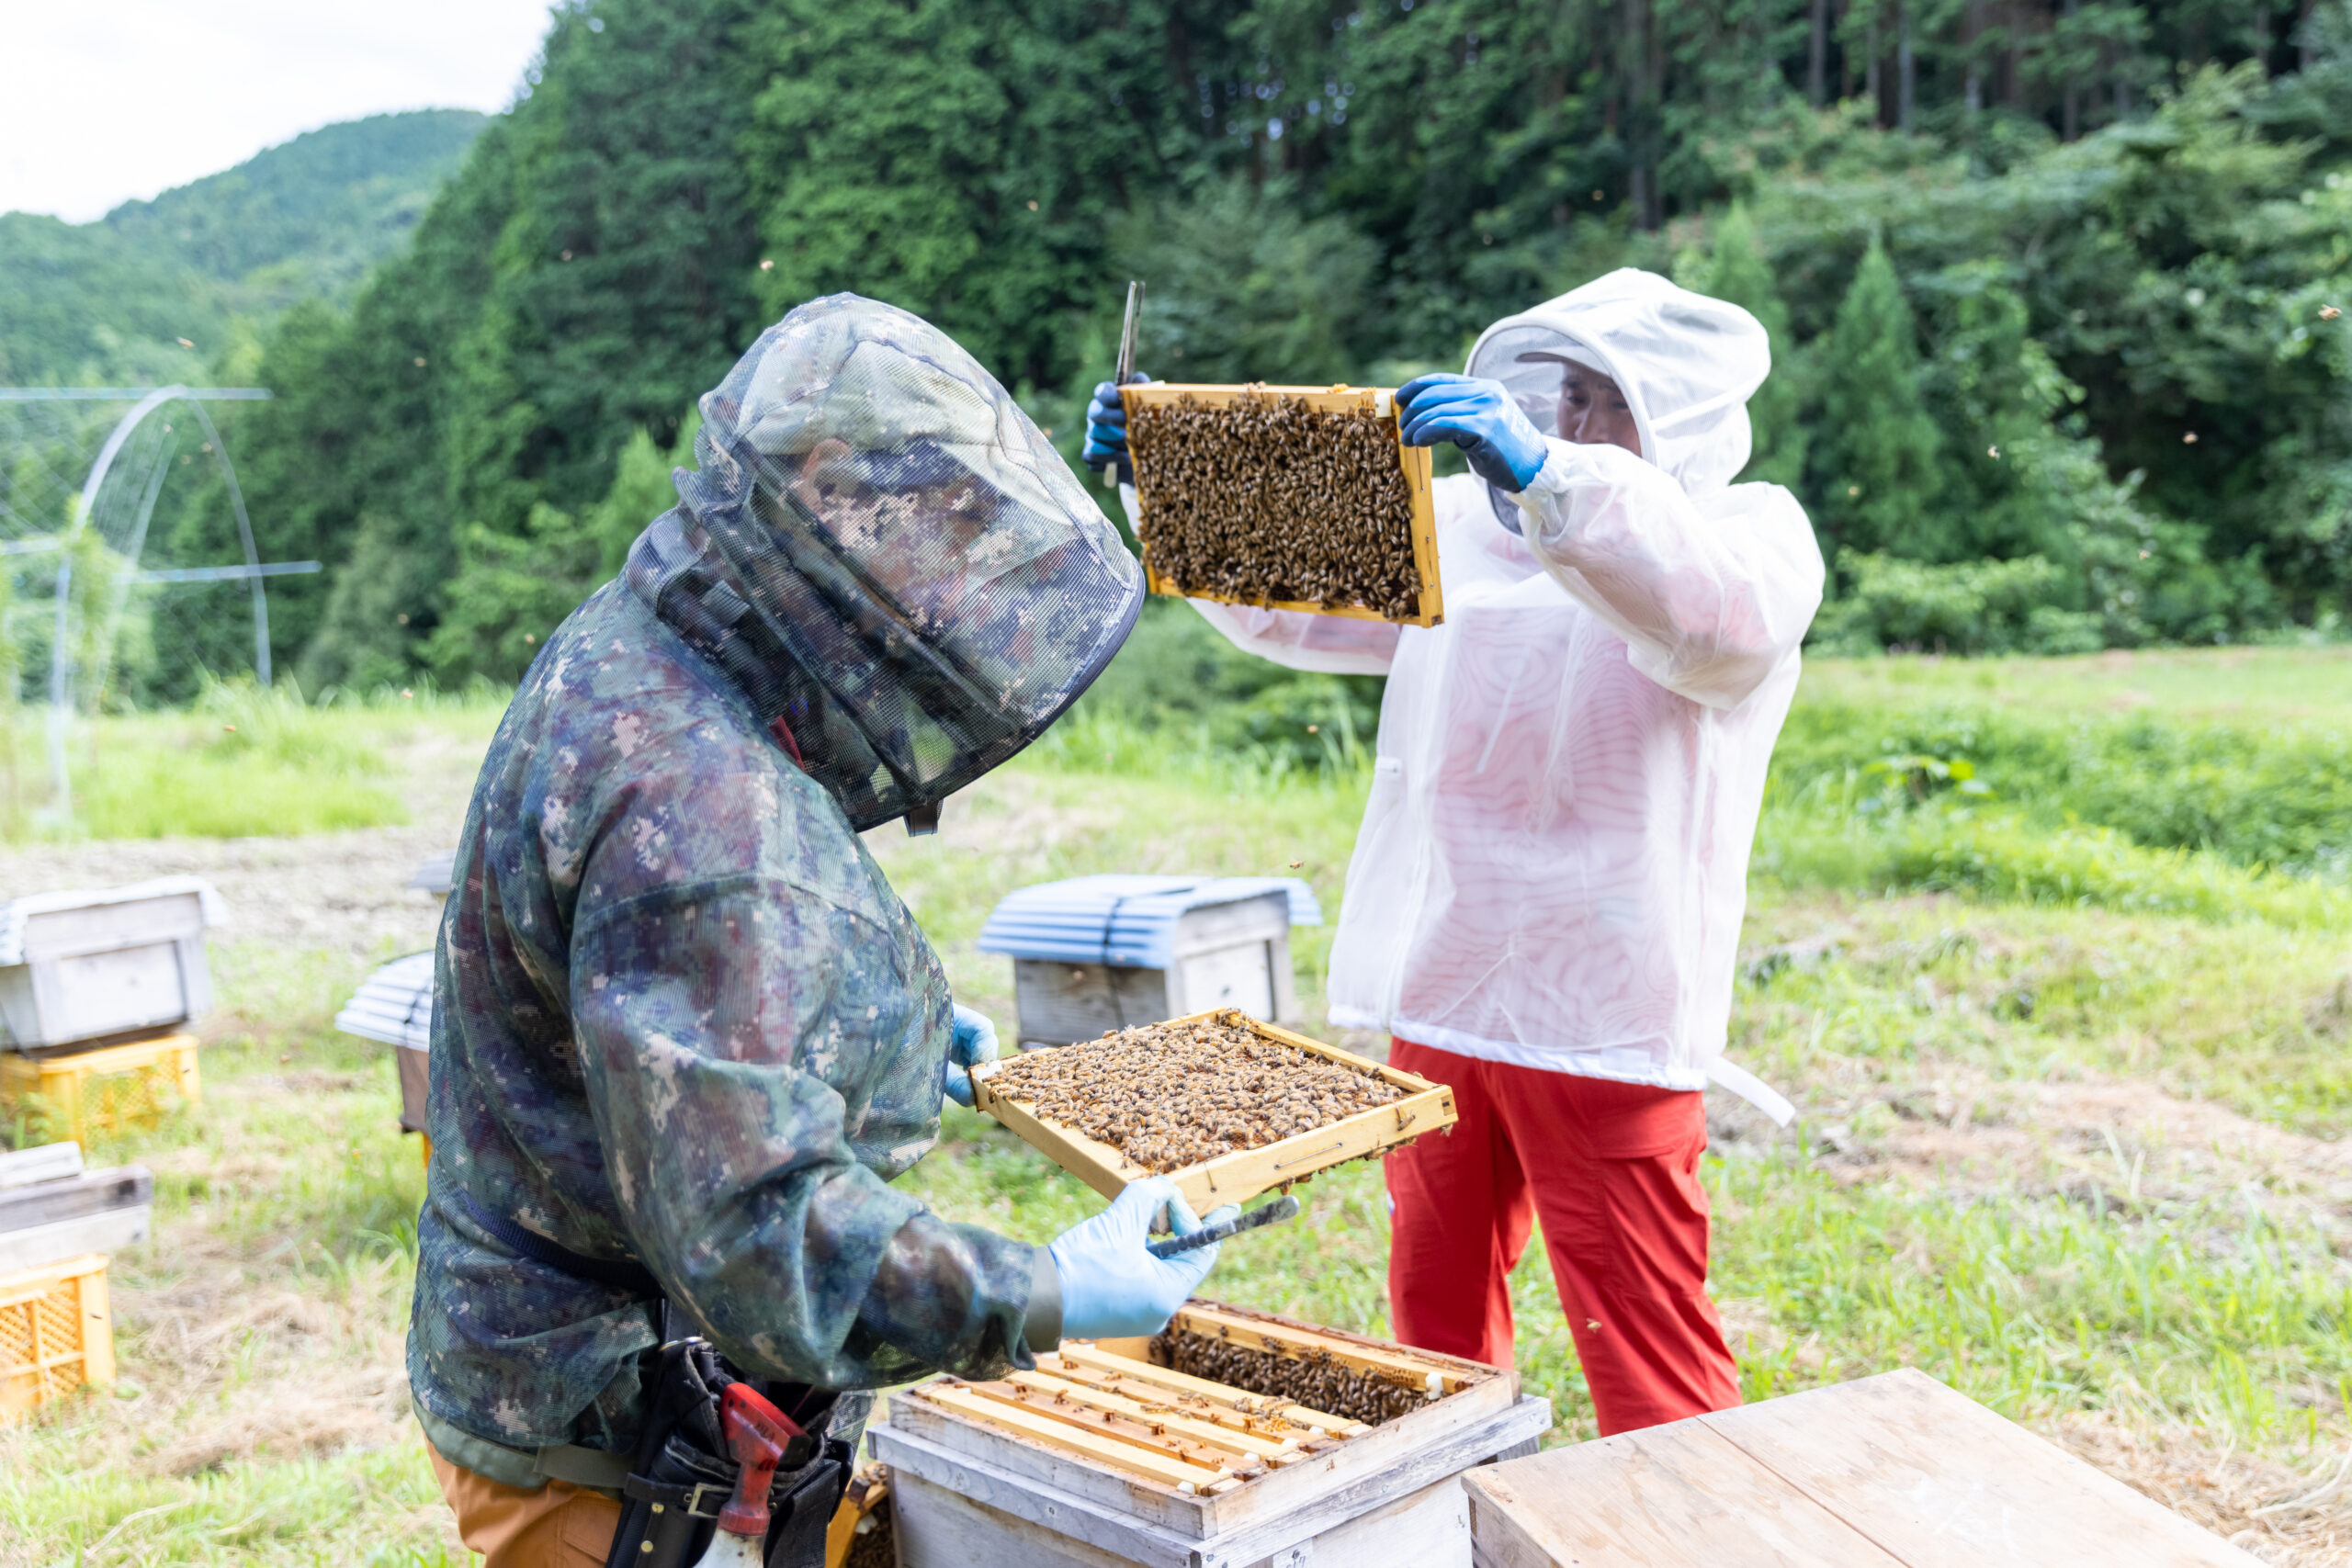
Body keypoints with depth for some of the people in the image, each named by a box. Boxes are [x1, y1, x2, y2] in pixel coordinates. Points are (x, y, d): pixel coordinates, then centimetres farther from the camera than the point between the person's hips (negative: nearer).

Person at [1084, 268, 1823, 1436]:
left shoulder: (1752, 529, -3)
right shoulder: (1455, 528, 16)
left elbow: (1722, 622, -27)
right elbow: (1278, 593, 17)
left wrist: (1547, 473, -40)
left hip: (1601, 1020, -6)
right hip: (1437, 993, 7)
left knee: (1643, 1342, 1)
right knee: (1436, 1307, 20)